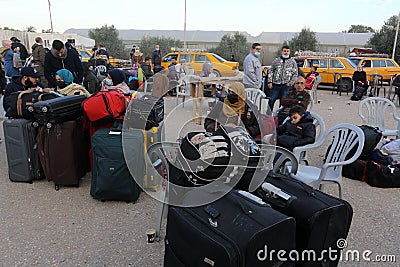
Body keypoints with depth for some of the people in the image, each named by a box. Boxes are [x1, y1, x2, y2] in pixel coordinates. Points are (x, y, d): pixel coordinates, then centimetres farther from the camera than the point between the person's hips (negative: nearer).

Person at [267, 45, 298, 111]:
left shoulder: (292, 61, 8)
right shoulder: (276, 60, 9)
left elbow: (295, 74, 7)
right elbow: (271, 71, 9)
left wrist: (290, 83, -4)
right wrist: (270, 81, -3)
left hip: (285, 86, 0)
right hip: (275, 85, 1)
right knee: (271, 101, 2)